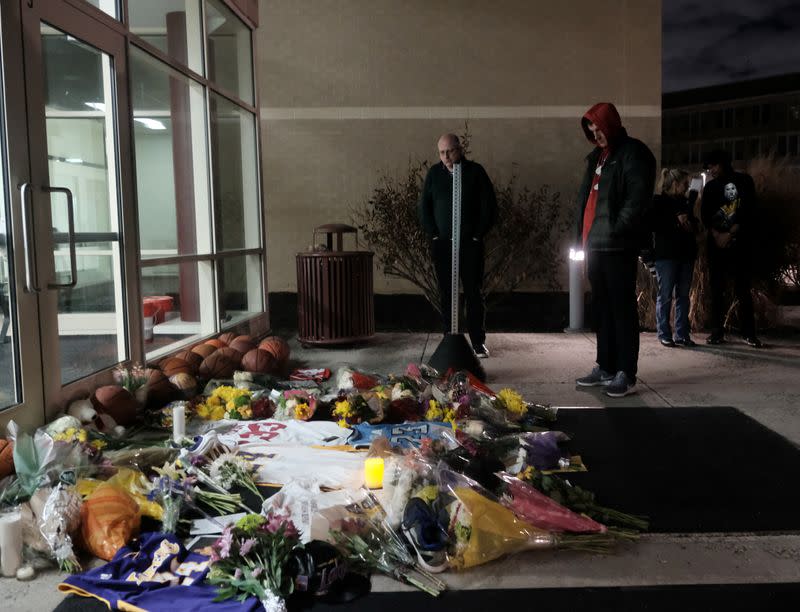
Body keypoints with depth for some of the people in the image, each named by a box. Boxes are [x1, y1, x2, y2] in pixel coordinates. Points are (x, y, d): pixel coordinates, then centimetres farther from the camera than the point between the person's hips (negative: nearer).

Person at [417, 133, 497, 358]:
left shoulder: (475, 172, 0)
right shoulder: (434, 173, 8)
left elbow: (489, 206, 0)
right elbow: (423, 206, 11)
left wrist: (477, 236, -4)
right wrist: (434, 234, 2)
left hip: (470, 244, -2)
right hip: (442, 245, 2)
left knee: (474, 293, 0)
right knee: (446, 294, 4)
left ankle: (478, 342, 7)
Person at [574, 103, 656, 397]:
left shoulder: (633, 153, -5)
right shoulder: (597, 156, 20)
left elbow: (638, 197, -15)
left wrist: (616, 230, -19)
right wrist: (583, 231, 12)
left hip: (618, 246, -8)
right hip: (595, 244, 8)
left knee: (622, 308, -6)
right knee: (602, 307, 12)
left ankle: (626, 375, -3)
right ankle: (605, 367, 20)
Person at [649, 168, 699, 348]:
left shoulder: (684, 203, 18)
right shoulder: (658, 201, -1)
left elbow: (693, 226, 23)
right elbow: (653, 224, -15)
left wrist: (689, 222, 1)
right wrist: (676, 220, -14)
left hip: (686, 255, 7)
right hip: (666, 255, -7)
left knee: (683, 295, 6)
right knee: (665, 295, -3)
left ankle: (682, 334, 9)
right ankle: (664, 335, 1)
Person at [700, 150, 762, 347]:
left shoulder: (744, 181, 4)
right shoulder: (710, 187, 14)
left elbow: (748, 211, -4)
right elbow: (705, 215, 5)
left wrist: (730, 234, -12)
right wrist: (717, 235, -10)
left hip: (739, 242, -3)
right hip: (716, 243, 3)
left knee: (742, 288, -5)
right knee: (716, 288, 0)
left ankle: (748, 333, -2)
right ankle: (717, 332, 3)